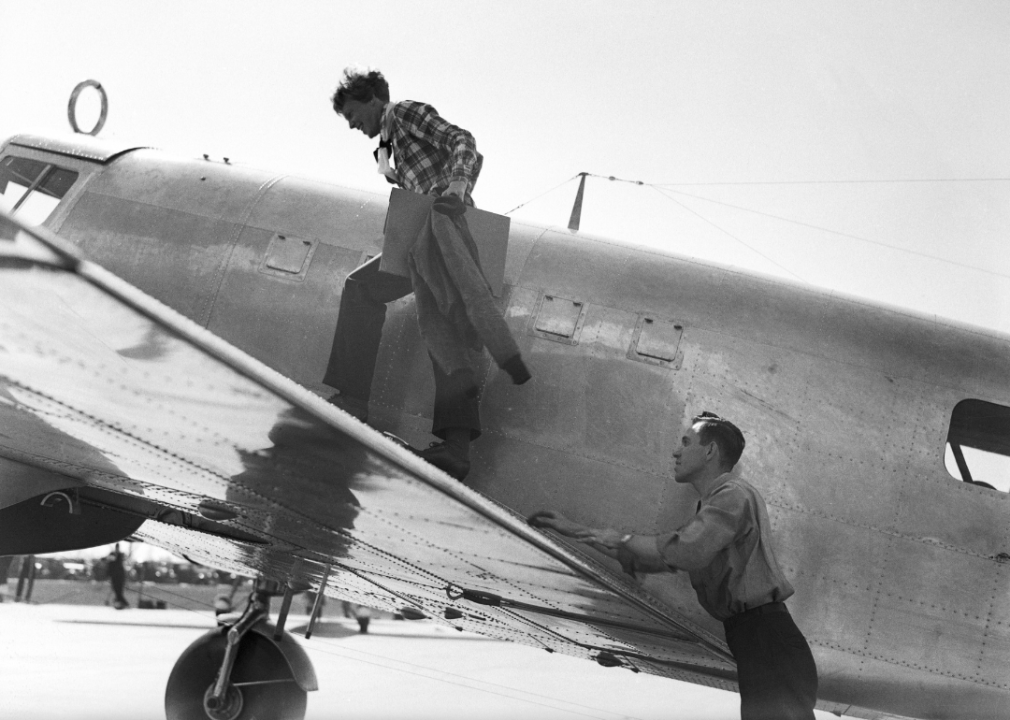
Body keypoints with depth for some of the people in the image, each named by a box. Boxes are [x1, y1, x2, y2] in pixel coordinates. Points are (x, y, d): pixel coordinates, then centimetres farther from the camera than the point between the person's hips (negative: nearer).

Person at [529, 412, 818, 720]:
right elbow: (655, 556, 27)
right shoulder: (711, 509, 25)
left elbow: (687, 551, -22)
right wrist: (576, 530, 25)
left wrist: (625, 539, -6)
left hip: (767, 642, -10)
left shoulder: (734, 493, -7)